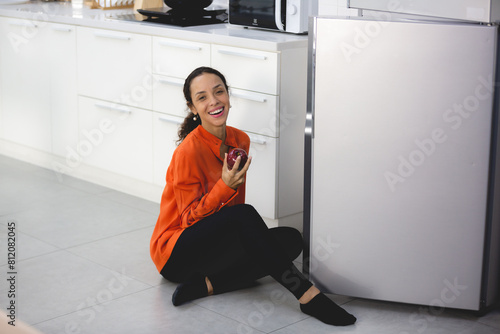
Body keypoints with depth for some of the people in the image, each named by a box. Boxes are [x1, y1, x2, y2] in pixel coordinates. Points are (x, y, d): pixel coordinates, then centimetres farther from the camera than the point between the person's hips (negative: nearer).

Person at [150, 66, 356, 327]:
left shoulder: (240, 140, 4)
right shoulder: (189, 151, -19)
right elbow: (190, 219, -16)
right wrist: (225, 186, -28)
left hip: (217, 243, 7)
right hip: (175, 254, -7)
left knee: (291, 239, -13)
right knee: (244, 215, -33)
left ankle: (207, 284, -21)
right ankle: (308, 296, -34)